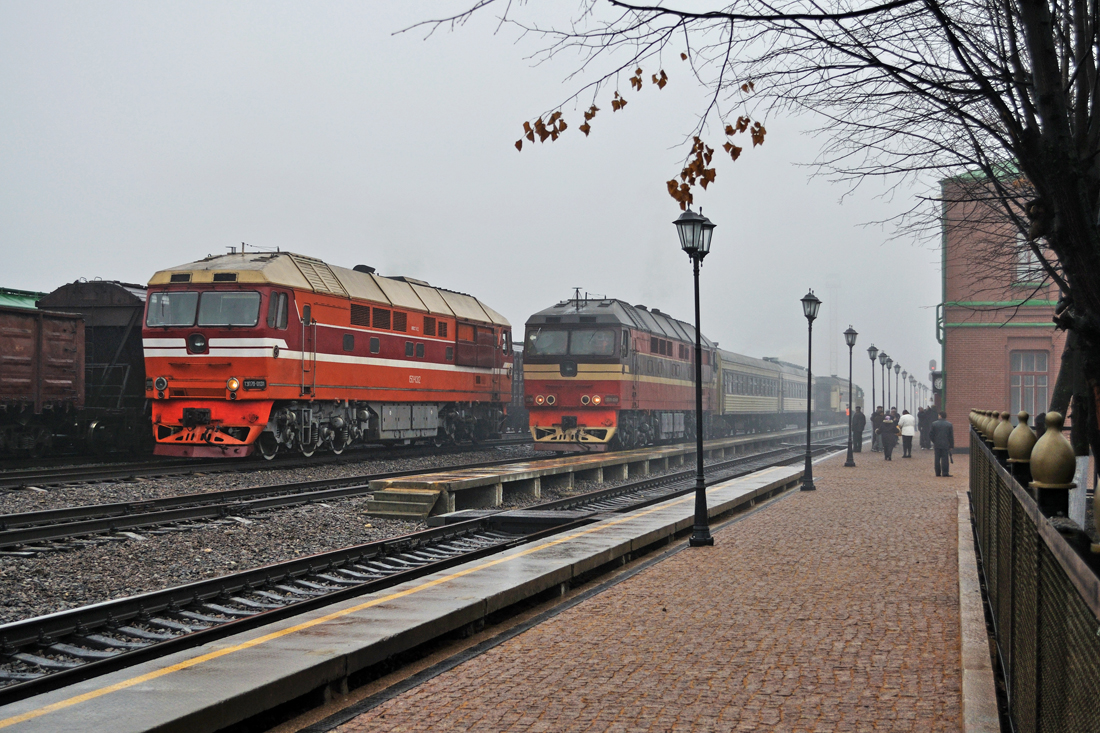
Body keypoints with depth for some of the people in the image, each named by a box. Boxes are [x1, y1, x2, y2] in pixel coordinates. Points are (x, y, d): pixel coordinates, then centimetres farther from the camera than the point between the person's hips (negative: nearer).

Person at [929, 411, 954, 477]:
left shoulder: (934, 424, 0)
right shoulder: (949, 425, -2)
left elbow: (930, 434, 2)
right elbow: (951, 436, 0)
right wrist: (951, 445, 6)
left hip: (937, 444, 1)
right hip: (946, 445, -1)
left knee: (937, 459, 7)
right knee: (945, 459, 0)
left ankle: (938, 473, 9)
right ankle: (945, 473, -3)